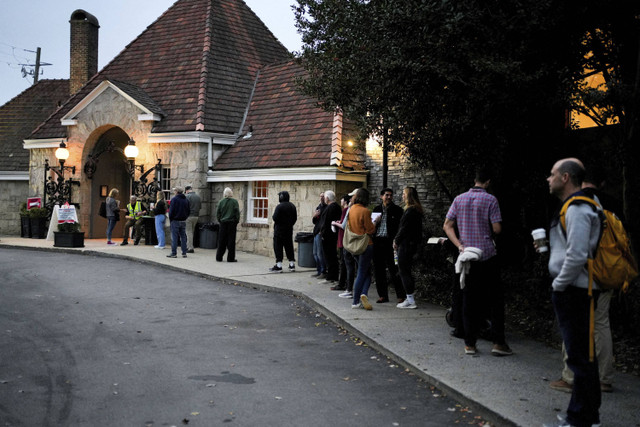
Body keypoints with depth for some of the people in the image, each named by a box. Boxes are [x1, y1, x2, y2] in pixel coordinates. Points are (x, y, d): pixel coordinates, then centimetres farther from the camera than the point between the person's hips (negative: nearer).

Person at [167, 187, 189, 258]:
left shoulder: (174, 199, -9)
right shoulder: (185, 199, 10)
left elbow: (171, 210, -12)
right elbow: (188, 211, 12)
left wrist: (170, 218, 0)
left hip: (175, 220, -6)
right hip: (183, 221, 6)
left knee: (174, 237, -2)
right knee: (183, 237, 9)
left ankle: (174, 253, -3)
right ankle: (184, 253, 8)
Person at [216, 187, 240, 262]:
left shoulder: (221, 202, 0)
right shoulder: (234, 201, -7)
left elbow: (218, 213, 4)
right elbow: (237, 212, -7)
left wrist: (220, 220, 15)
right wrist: (237, 221, 4)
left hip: (223, 223, 2)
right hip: (232, 222, -2)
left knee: (221, 240, 9)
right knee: (231, 240, 2)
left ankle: (219, 257, 12)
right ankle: (230, 258, 2)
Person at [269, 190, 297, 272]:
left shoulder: (279, 206, -16)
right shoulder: (292, 206, 7)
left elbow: (275, 218, -19)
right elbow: (295, 218, 11)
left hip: (279, 230, -7)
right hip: (289, 230, 7)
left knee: (278, 248, -2)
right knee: (289, 247, 13)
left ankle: (278, 266, -3)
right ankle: (292, 265, 16)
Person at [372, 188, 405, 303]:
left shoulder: (397, 210, 2)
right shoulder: (376, 209, 14)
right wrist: (375, 222, -4)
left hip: (389, 242, -4)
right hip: (377, 242, 5)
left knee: (394, 270, -6)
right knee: (379, 270, 7)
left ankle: (401, 296, 0)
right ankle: (383, 295, 17)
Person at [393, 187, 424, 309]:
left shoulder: (410, 211, -16)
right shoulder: (416, 210, 15)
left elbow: (404, 229, -17)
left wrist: (396, 241, -5)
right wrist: (397, 240, 11)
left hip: (406, 244, -10)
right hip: (412, 244, 10)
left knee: (404, 271, -4)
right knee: (406, 271, 14)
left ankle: (410, 300, -2)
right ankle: (409, 298, 18)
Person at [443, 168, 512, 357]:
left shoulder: (459, 199, 6)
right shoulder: (490, 199, -6)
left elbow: (447, 225, 1)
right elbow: (497, 229, -10)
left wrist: (460, 245, -4)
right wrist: (489, 231, 12)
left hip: (467, 257, 4)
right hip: (486, 255, -3)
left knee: (469, 300, 8)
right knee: (495, 299, 5)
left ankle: (469, 343, 10)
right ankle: (498, 342, 3)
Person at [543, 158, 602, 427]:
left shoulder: (577, 210, -17)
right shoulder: (574, 208, 16)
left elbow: (577, 255, -26)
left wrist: (559, 284, -15)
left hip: (574, 292, -11)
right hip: (573, 291, 11)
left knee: (579, 356, -4)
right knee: (582, 354, 17)